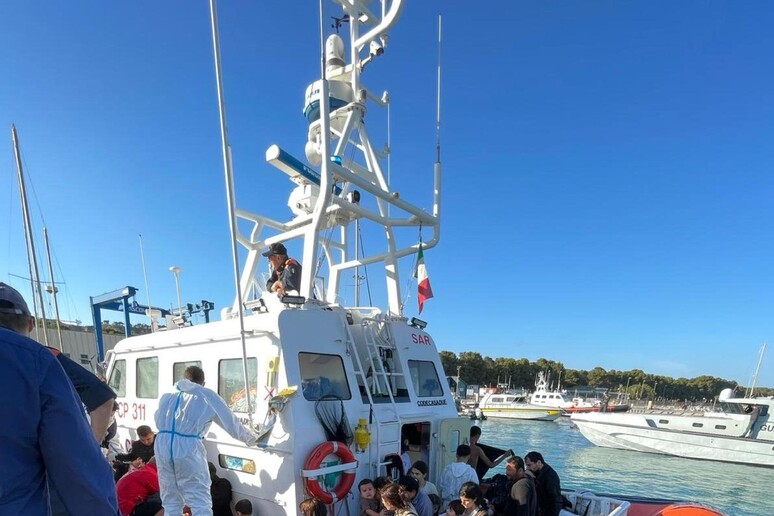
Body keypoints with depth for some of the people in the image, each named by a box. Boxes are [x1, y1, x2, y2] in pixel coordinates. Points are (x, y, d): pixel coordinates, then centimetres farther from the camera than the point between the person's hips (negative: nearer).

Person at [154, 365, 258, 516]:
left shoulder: (167, 397, 21)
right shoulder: (208, 397, 8)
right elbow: (232, 424, 11)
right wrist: (251, 438, 27)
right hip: (188, 447, -5)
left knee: (171, 503, 16)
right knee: (201, 504, -1)